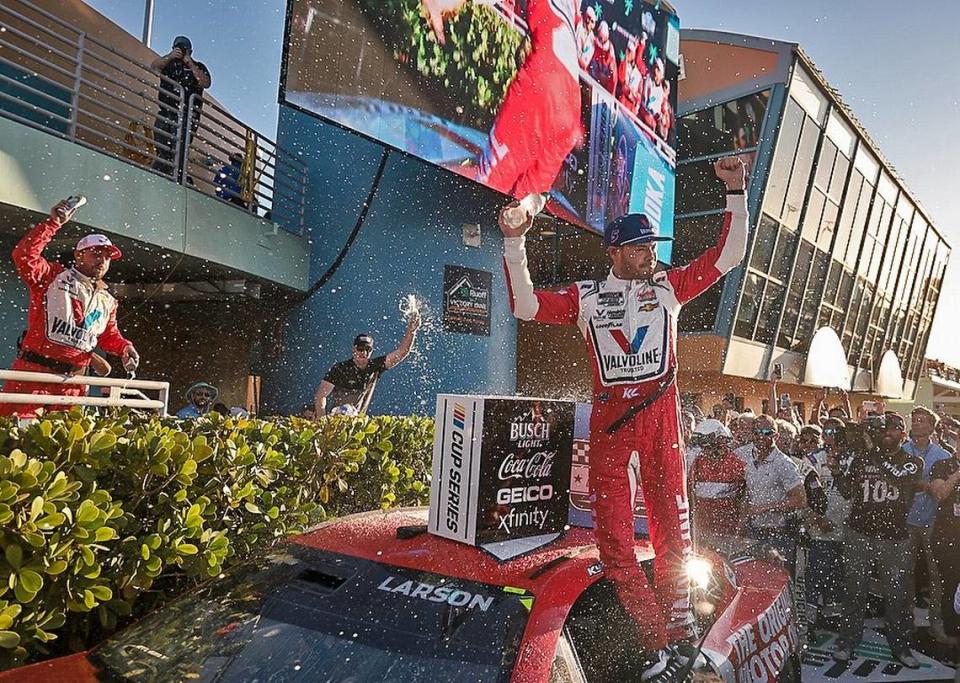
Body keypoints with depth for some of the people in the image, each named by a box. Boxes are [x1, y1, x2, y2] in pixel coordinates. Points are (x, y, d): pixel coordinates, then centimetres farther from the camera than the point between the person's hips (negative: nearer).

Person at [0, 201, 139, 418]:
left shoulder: (107, 301, 17)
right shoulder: (52, 277, 2)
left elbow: (109, 335, 27)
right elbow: (24, 256, -14)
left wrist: (124, 347, 5)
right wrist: (53, 223, -14)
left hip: (72, 383, 5)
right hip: (33, 372, -5)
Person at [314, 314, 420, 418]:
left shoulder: (375, 367, 1)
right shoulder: (340, 368, -9)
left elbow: (401, 352, -3)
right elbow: (320, 396, -11)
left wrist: (411, 330, -16)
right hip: (337, 415, -5)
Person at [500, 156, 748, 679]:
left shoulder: (669, 287, 13)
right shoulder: (586, 298, 11)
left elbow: (729, 254, 13)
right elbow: (525, 305, 3)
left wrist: (735, 192, 7)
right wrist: (514, 243, -3)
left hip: (661, 415, 1)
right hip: (609, 421, 0)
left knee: (672, 525, 1)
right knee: (614, 537, -3)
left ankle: (679, 630, 16)